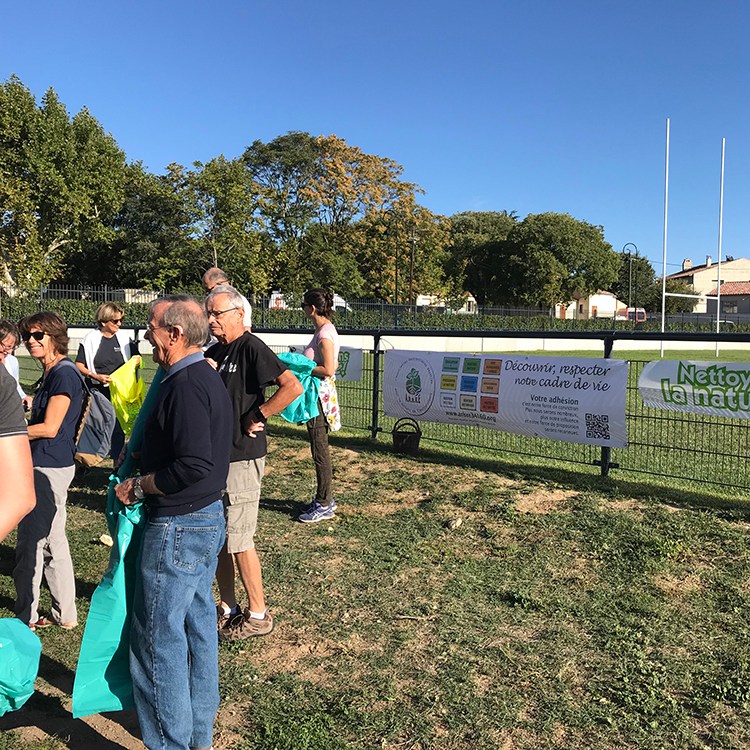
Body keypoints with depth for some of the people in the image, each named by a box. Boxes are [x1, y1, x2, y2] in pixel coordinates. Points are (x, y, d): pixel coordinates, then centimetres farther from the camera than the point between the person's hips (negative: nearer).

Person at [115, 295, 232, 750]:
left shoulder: (185, 385, -21)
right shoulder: (208, 378, 10)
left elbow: (194, 466, -29)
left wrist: (139, 485, -16)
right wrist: (143, 453, 12)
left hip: (178, 526, -10)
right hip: (209, 517, 10)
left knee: (158, 640, 3)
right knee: (198, 628, 19)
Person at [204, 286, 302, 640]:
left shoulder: (251, 347, -14)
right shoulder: (214, 351, 12)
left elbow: (293, 387, -27)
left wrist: (257, 417, -18)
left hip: (241, 458, -9)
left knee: (238, 541, 0)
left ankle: (258, 615, 15)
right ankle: (227, 608, 30)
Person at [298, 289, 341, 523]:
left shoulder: (324, 334, -18)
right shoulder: (326, 329, 12)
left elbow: (328, 370, -24)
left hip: (320, 396, -10)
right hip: (319, 395, 10)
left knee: (320, 452, -1)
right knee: (319, 450, 17)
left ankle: (324, 506, 9)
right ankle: (324, 498, 28)